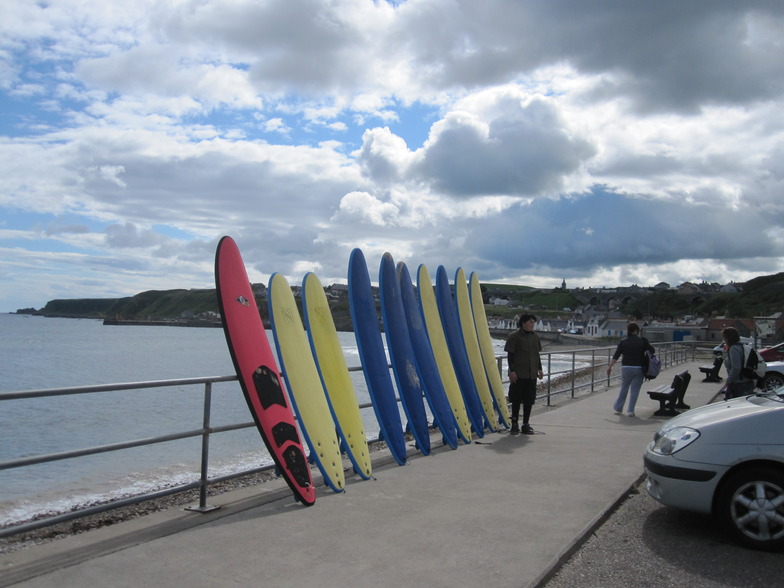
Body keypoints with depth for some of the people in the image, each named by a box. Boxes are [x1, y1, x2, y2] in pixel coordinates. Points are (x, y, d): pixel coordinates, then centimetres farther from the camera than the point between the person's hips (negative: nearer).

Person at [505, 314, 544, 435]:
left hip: (532, 374, 5)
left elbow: (537, 354, 18)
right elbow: (510, 355, -8)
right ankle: (515, 424, 12)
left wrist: (540, 369, 13)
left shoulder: (535, 337, 11)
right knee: (516, 399, 1)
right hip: (518, 374, -5)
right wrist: (512, 370, -14)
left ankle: (526, 424, 18)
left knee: (529, 400, 8)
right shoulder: (514, 337, -7)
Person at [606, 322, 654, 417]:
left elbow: (615, 356, -4)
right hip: (639, 368, -1)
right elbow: (653, 351, 3)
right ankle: (630, 410, 3)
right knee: (635, 390, 5)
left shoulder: (623, 342, -1)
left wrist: (610, 367, 2)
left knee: (624, 388, 15)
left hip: (626, 368, 1)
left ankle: (618, 408, 19)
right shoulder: (642, 341, -4)